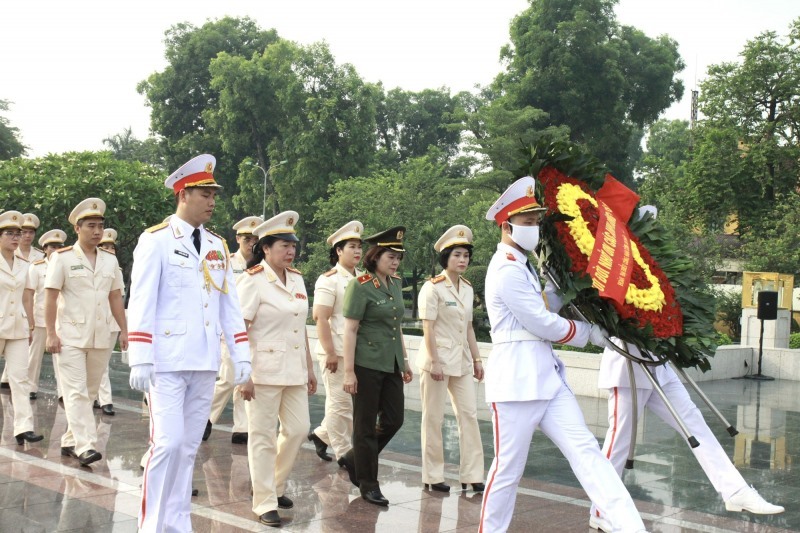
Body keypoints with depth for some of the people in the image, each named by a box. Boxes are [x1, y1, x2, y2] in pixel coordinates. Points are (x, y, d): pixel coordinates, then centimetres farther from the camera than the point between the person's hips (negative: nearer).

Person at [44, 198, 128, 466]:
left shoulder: (110, 260, 11)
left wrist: (124, 330, 7)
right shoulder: (62, 258, -2)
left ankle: (69, 441, 21)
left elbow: (116, 298, 13)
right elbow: (50, 298, -5)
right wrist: (51, 334, -11)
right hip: (71, 337, -5)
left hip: (100, 338, 5)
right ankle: (84, 446, -12)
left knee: (89, 392, 9)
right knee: (76, 392, -9)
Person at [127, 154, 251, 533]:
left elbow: (230, 304, 13)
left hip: (205, 363, 5)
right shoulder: (156, 240, -4)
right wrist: (140, 360, -15)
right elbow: (141, 302, -9)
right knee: (168, 443, -10)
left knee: (189, 446, 10)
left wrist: (241, 356, 8)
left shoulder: (218, 246, 12)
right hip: (167, 362, -5)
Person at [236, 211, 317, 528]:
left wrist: (309, 368, 15)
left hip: (294, 370, 7)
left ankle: (276, 485, 30)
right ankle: (265, 503, 12)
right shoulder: (253, 281, -10)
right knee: (263, 437, 2)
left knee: (298, 429, 9)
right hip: (264, 370, -7)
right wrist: (244, 375, -17)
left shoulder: (297, 280, 10)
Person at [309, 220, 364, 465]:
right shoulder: (329, 280, -9)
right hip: (337, 351, -7)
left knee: (356, 401, 9)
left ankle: (321, 434, 26)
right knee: (341, 403, 1)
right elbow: (321, 319, -14)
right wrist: (330, 353, -18)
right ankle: (343, 453, 13)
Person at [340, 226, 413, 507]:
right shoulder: (360, 286, -12)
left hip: (391, 364, 7)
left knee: (393, 419, 9)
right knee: (366, 425, 3)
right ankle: (368, 485, 15)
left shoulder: (395, 284, 9)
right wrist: (349, 371, -16)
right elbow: (350, 330, -13)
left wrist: (404, 360, 17)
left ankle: (354, 459, 30)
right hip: (367, 365, -7)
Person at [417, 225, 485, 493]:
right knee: (434, 418, 2)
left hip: (461, 360, 7)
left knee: (469, 414, 4)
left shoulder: (467, 289, 11)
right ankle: (433, 476, 11)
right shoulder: (432, 288, -10)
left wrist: (477, 359, 15)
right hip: (438, 359, -7)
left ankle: (471, 474, 9)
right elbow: (428, 328, -13)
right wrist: (434, 362, -17)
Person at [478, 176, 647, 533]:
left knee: (585, 451, -1)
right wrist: (592, 334, -2)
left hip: (547, 379, 9)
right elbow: (546, 325, -14)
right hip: (517, 381, -9)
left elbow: (545, 307, 18)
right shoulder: (507, 270, -13)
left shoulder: (522, 265, 18)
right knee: (508, 470, 0)